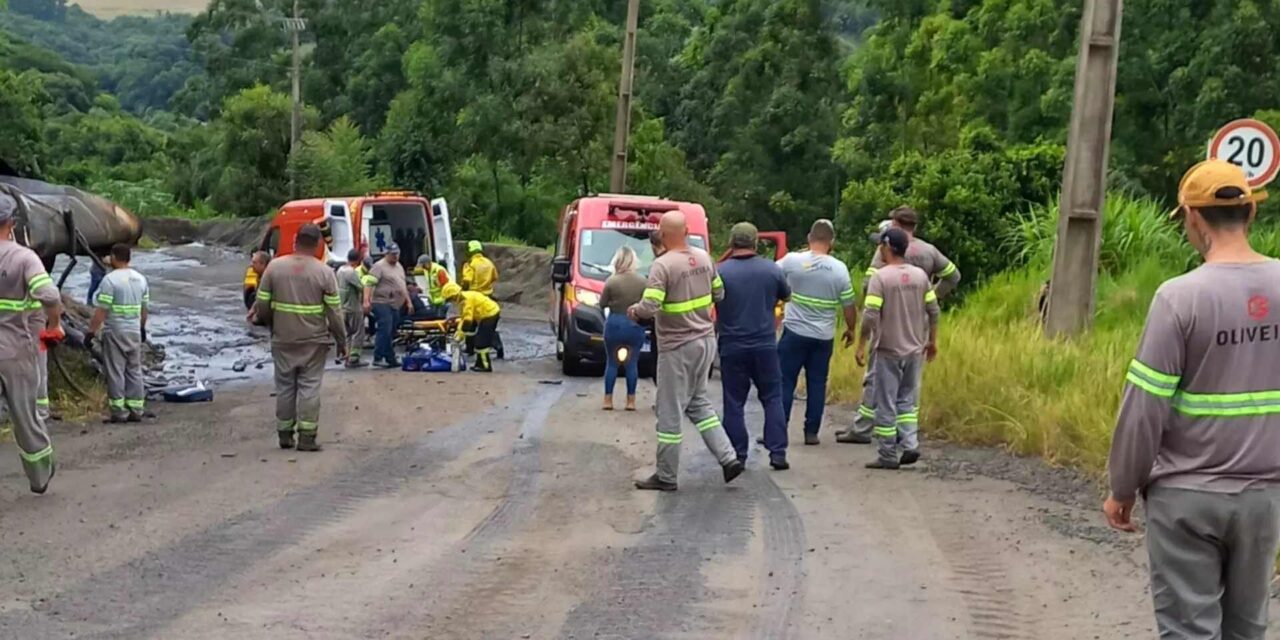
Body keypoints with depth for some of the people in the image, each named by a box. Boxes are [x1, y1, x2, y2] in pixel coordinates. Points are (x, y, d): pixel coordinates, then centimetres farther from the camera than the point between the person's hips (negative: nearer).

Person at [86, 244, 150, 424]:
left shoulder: (110, 279, -13)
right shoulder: (140, 279, 8)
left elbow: (101, 310, -16)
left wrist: (91, 331, -11)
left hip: (115, 332, -6)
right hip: (134, 331, 6)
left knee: (116, 372, -1)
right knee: (134, 370, 11)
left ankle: (119, 412, -1)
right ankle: (136, 410, 11)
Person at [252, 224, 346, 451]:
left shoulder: (275, 267, -3)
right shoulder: (324, 272, -8)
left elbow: (262, 305, 1)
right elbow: (334, 312, -6)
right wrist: (342, 342, 3)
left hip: (282, 339, 2)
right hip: (314, 340, -2)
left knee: (284, 386, 12)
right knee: (309, 387, 3)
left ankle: (285, 434, 17)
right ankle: (306, 437, 0)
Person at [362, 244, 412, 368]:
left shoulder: (399, 267, 20)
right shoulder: (379, 266, -7)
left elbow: (403, 286, 29)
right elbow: (369, 283, -16)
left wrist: (408, 302, 26)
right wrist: (367, 301, -26)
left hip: (396, 305, 8)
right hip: (382, 303, -8)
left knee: (391, 333, 9)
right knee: (385, 331, -14)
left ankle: (390, 359, 12)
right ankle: (378, 358, -11)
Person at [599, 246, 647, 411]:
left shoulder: (611, 281, -11)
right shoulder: (642, 281, -6)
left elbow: (602, 304, -3)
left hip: (614, 325, -1)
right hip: (635, 326, 1)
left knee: (611, 362, 10)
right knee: (632, 363, 9)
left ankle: (608, 400, 10)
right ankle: (631, 401, 9)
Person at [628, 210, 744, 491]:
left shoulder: (663, 265, -19)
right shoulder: (704, 258, 3)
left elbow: (649, 307, -24)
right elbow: (719, 294, 12)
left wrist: (632, 311, -4)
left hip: (678, 346, -7)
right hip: (706, 339, 7)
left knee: (670, 412, 3)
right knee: (698, 402, 21)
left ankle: (666, 476, 12)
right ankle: (728, 458, 13)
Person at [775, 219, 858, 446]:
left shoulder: (792, 261, -9)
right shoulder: (839, 269, -5)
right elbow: (849, 305, 2)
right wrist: (850, 329, 17)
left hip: (794, 333, -2)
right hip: (823, 337, 2)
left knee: (785, 382, 4)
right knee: (817, 384, 11)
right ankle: (811, 432, 12)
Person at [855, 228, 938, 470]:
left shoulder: (880, 277, -12)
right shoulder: (920, 275, 3)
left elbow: (870, 316, -17)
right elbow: (933, 311, 6)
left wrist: (861, 346, -10)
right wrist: (932, 341, 16)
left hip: (889, 350, -4)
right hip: (915, 349, 5)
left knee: (886, 404, 3)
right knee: (907, 400, 15)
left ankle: (888, 456, 6)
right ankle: (910, 444, 1)